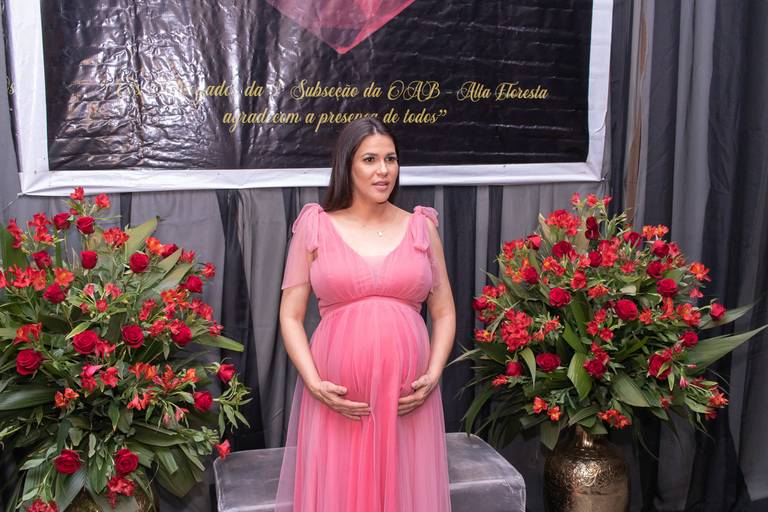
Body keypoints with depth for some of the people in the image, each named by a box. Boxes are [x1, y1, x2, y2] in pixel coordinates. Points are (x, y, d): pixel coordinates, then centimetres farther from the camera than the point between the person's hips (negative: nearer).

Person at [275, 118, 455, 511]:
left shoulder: (421, 227, 6)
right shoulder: (315, 227, 1)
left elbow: (444, 312, 9)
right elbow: (290, 316, 1)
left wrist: (433, 376, -5)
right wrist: (314, 384, -11)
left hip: (408, 397, 2)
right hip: (337, 398, -1)